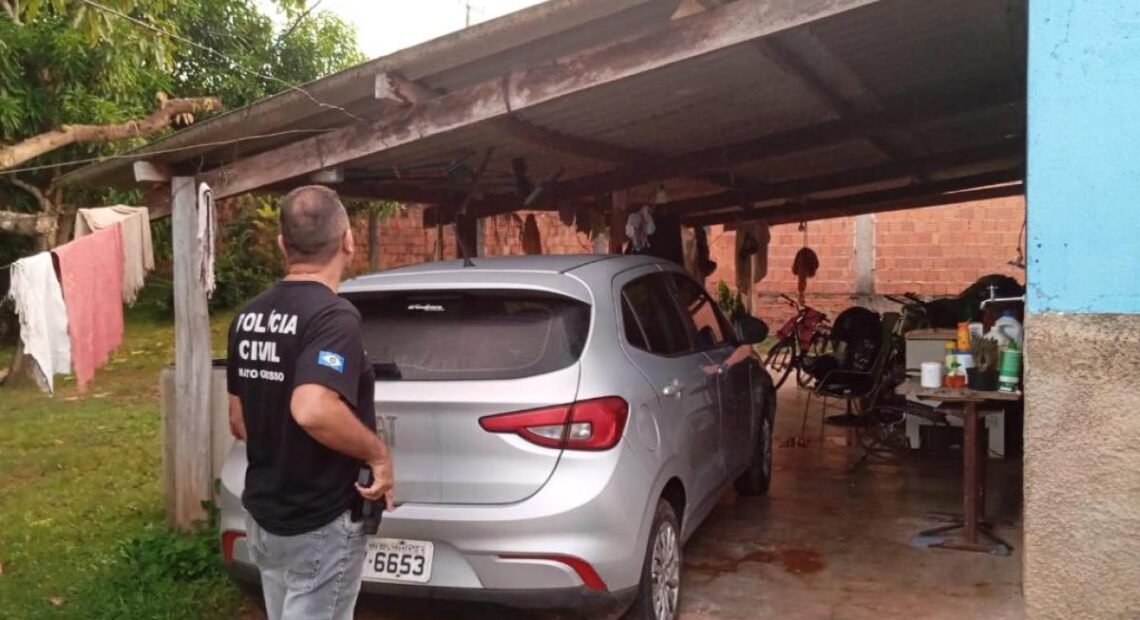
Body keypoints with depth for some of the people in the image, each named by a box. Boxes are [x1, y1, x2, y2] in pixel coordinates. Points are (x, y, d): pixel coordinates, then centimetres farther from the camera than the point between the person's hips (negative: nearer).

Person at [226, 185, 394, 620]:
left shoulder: (249, 316, 4)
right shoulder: (334, 316, -21)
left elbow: (238, 422, 12)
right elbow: (313, 411, -37)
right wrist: (378, 454, -23)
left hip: (263, 515, 8)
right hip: (319, 524, -8)